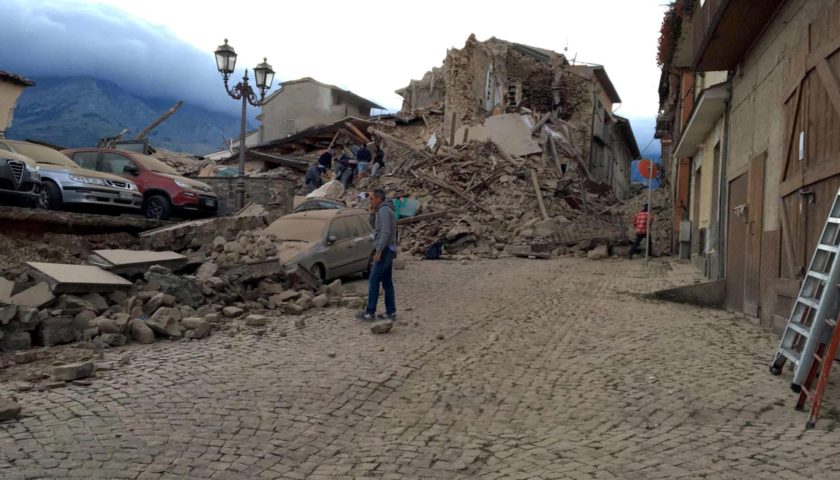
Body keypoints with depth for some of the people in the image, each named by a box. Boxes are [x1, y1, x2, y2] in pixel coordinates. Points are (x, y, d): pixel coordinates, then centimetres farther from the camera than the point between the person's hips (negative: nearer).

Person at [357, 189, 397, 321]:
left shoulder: (384, 210, -12)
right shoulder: (387, 210, 19)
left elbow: (385, 232, -22)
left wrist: (378, 251, -23)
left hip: (385, 250, -10)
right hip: (388, 250, 10)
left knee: (374, 280, -8)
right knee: (387, 282, 9)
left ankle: (370, 312, -7)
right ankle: (391, 312, 9)